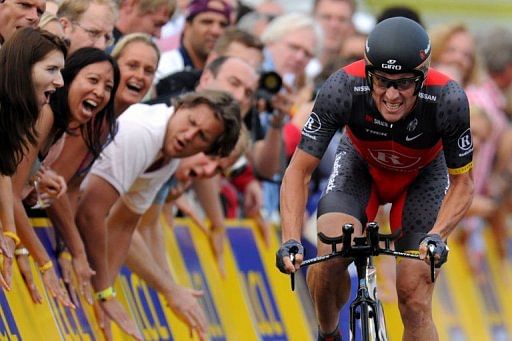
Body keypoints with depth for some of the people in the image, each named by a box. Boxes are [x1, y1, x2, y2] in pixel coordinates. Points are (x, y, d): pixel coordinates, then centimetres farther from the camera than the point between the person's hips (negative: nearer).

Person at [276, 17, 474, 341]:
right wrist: (291, 241, -40)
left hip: (422, 176, 0)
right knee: (331, 255, -27)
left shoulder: (449, 101, -36)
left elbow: (462, 183, -21)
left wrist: (437, 236, -38)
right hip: (360, 164, 0)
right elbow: (299, 171, -27)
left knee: (415, 302, -11)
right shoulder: (343, 89, -36)